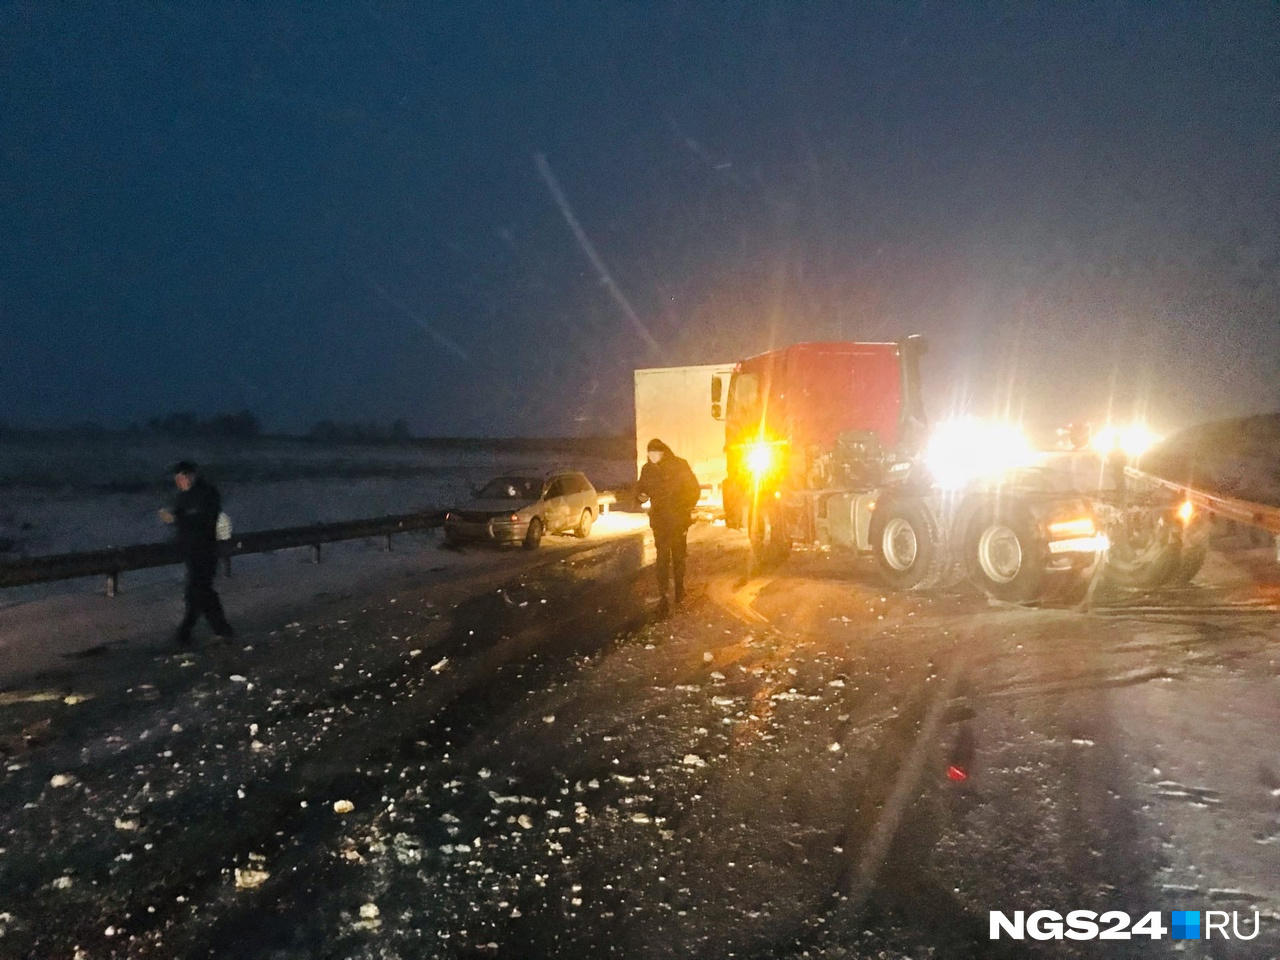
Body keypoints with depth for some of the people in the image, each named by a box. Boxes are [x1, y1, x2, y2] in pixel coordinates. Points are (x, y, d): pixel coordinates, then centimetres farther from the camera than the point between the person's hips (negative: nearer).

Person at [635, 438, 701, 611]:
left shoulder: (680, 465, -7)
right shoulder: (648, 469, 0)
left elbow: (694, 488, 0)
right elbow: (641, 488, 12)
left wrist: (687, 508, -8)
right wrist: (641, 496, -10)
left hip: (678, 520, -1)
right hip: (659, 521, 1)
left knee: (679, 556, 11)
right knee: (662, 558, -4)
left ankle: (679, 589, 26)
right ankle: (662, 595, -3)